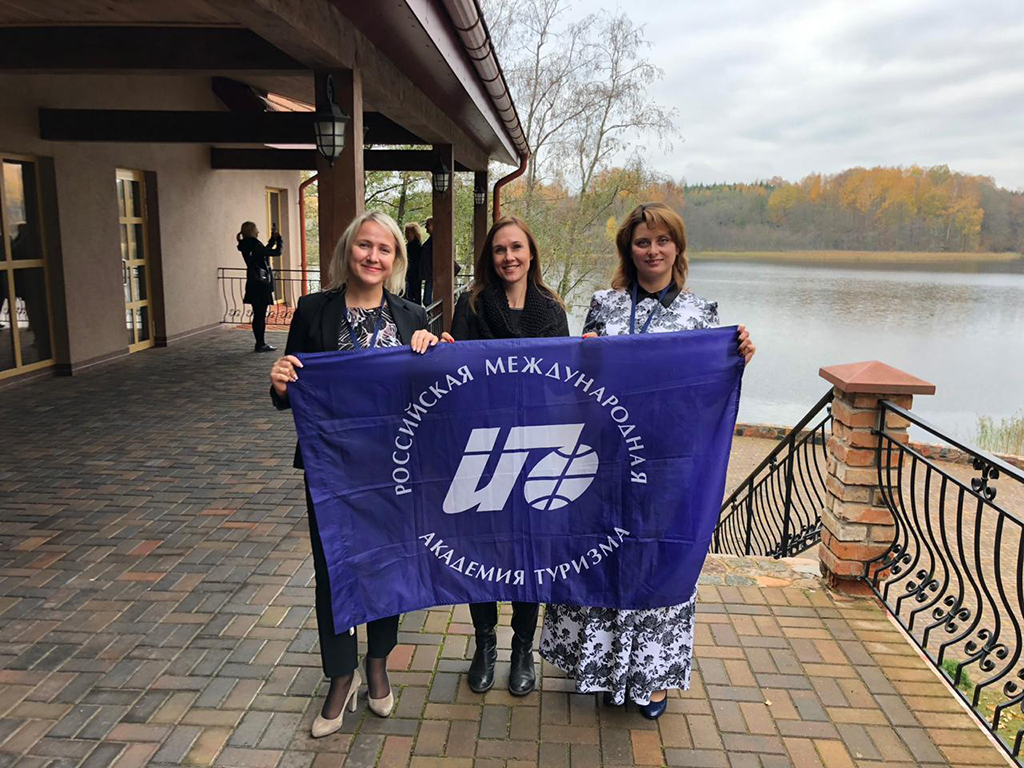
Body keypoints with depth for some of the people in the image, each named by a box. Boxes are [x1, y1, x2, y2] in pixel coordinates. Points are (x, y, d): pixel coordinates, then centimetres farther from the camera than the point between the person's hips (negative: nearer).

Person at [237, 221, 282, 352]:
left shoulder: (247, 246, 10)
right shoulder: (254, 245, -16)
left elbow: (265, 251, 25)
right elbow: (276, 252, -15)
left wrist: (273, 239, 21)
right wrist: (278, 239, 0)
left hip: (254, 285, 9)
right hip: (260, 284, -9)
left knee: (258, 315, 13)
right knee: (260, 316, -4)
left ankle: (260, 343, 19)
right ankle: (261, 344, 1)